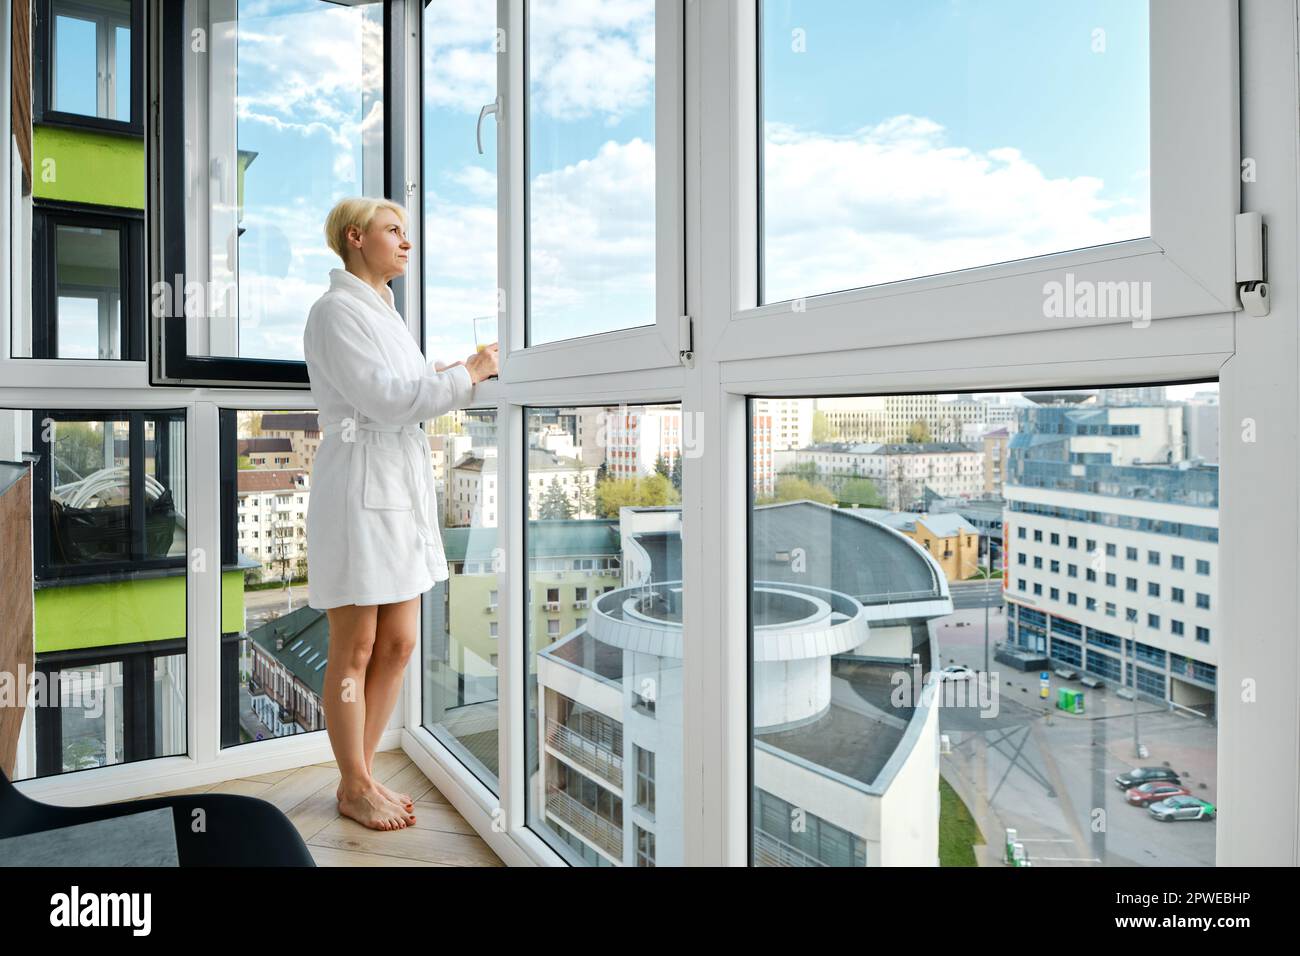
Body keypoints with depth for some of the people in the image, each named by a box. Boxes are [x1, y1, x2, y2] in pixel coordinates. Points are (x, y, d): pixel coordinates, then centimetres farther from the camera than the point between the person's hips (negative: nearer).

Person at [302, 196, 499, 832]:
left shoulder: (385, 311, 19)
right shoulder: (336, 310, -8)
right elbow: (383, 397, -17)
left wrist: (467, 372, 5)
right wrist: (467, 375, -12)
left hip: (403, 490, 9)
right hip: (359, 489, -9)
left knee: (398, 643, 11)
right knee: (354, 651, 3)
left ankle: (363, 774, 26)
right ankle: (354, 789, 19)